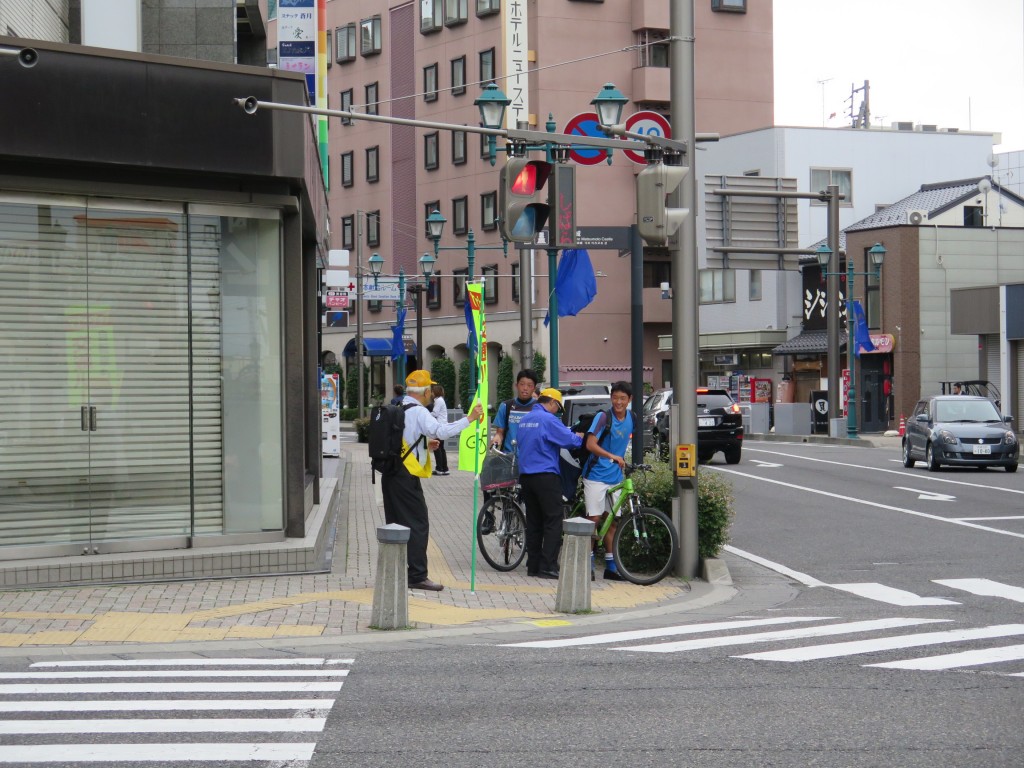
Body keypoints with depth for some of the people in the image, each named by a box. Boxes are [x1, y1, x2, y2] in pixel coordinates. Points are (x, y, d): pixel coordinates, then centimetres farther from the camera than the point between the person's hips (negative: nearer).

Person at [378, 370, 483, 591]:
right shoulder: (418, 412, -12)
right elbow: (441, 431, -26)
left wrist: (425, 446, 19)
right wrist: (470, 418, -23)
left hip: (390, 474, 9)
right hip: (406, 476, -9)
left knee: (396, 523, 14)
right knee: (418, 525, -5)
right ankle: (417, 576, -6)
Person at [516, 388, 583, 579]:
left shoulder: (524, 420, 14)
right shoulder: (548, 419, -11)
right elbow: (570, 440, -16)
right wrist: (581, 438, 7)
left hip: (525, 475, 8)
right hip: (545, 475, -8)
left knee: (533, 522, 12)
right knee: (553, 521, -3)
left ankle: (533, 565, 13)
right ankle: (548, 567, -8)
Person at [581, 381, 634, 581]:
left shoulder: (631, 418, 5)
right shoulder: (604, 417, -14)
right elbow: (591, 444, -22)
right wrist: (612, 456, -31)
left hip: (615, 476, 6)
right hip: (596, 475, -6)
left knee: (612, 520, 9)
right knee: (594, 519, -7)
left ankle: (610, 566, 15)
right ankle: (588, 563, 3)